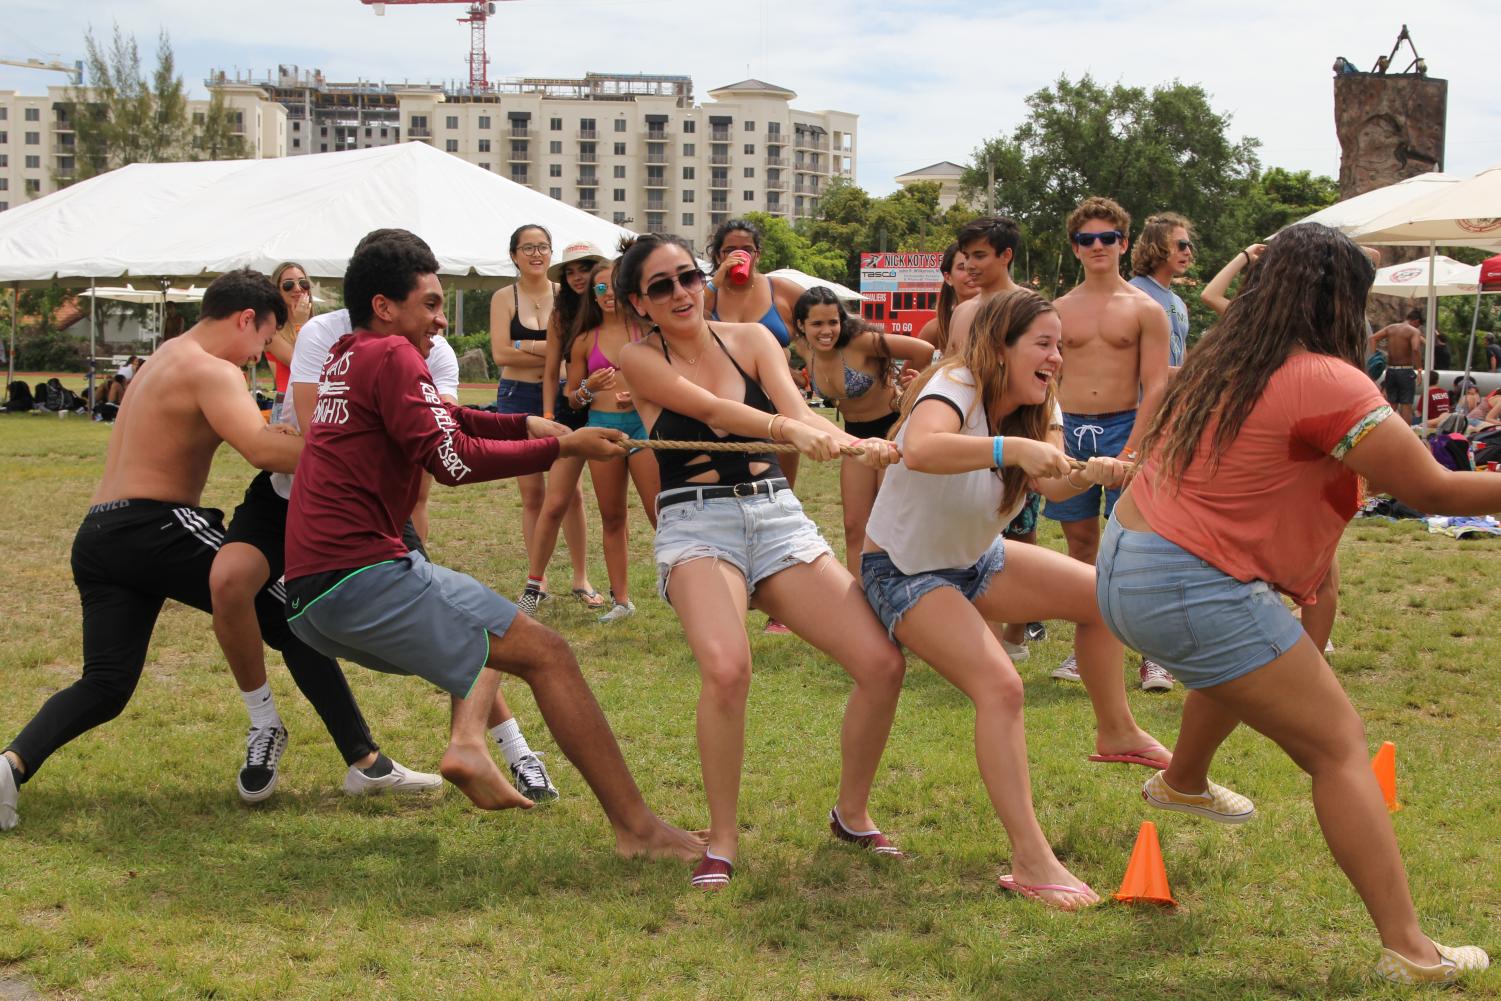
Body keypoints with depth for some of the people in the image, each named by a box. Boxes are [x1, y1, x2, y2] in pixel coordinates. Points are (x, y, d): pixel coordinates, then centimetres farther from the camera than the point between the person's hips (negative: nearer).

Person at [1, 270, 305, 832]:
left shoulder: (162, 361, 24)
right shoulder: (211, 372, -8)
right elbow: (262, 449, -24)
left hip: (98, 535, 9)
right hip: (156, 529, -9)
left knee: (105, 685, 5)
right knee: (293, 624, 0)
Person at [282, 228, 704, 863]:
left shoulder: (345, 360, 21)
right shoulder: (390, 355, -7)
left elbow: (437, 418, 28)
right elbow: (451, 459, -15)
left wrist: (527, 426, 13)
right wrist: (561, 447, -8)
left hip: (309, 597, 10)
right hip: (362, 573, -10)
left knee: (489, 625, 29)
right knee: (544, 651, -9)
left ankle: (468, 742, 4)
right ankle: (638, 828, -13)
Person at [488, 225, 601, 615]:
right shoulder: (504, 298, 1)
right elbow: (500, 352, -10)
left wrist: (526, 346, -14)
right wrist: (553, 352, -11)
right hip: (518, 399, 0)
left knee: (570, 491, -2)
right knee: (532, 492, 2)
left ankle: (581, 579, 7)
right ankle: (536, 580, 11)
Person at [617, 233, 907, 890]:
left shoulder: (751, 339, 8)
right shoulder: (641, 360, -1)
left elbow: (797, 410, -8)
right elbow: (712, 408, -18)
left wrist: (855, 444, -30)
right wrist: (788, 429, -36)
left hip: (779, 517, 4)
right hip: (696, 527, -4)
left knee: (882, 663, -10)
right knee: (726, 668, -33)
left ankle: (851, 813, 16)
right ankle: (721, 838, -12)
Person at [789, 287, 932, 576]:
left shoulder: (860, 342, -27)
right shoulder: (803, 350, -10)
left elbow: (924, 351, -26)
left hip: (893, 426, -6)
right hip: (856, 433, 6)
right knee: (855, 527, 5)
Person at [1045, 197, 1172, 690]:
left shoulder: (1145, 310, 1)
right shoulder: (1059, 310, 11)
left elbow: (1155, 387, -4)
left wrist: (1129, 450, -14)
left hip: (1123, 426, -3)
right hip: (1070, 428, 3)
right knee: (1080, 542, 8)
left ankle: (1152, 657, -4)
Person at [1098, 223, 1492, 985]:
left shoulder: (1220, 364, 9)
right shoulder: (1324, 381, -16)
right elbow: (1433, 491, -16)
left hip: (1128, 560, 10)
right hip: (1191, 591, -9)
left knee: (1243, 662, 38)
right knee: (1339, 747, -6)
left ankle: (1182, 783, 59)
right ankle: (1409, 952, -9)